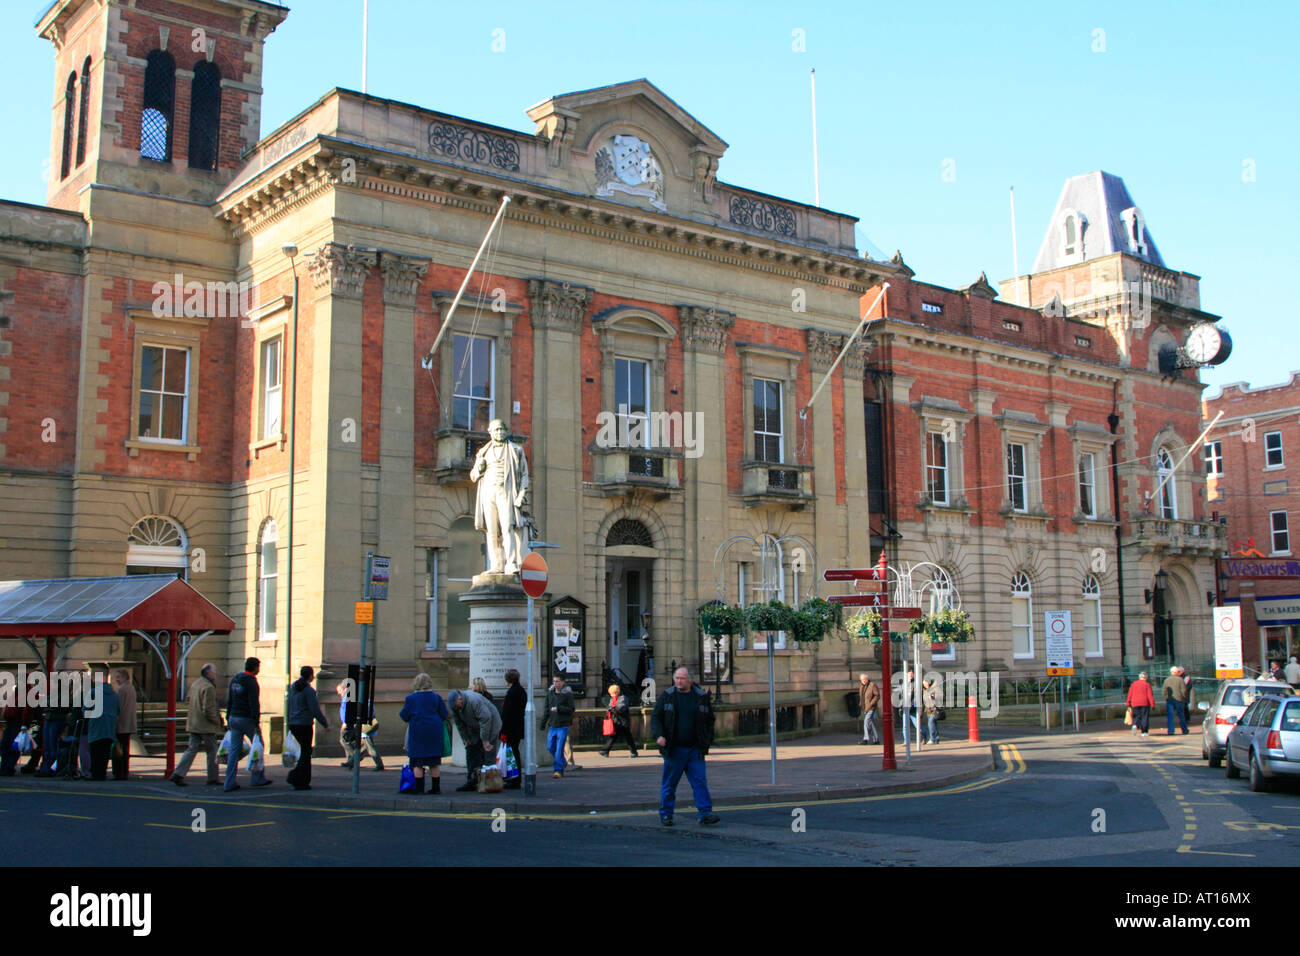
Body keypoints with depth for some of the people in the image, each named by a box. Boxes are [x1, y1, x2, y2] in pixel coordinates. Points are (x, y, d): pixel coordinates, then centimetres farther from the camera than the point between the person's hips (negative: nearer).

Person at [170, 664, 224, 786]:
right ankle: (212, 778, 10)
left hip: (193, 724, 8)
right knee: (212, 750, 4)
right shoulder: (208, 687, -17)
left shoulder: (195, 683, 12)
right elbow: (208, 710, -21)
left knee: (192, 749, 10)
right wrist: (218, 722, -10)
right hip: (206, 725, -8)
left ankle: (178, 774, -1)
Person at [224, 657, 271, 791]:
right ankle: (258, 778, 10)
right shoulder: (251, 681, -14)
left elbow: (229, 701, 17)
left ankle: (230, 782, 2)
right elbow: (254, 704, -19)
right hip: (247, 719, -7)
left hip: (234, 719, 7)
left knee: (234, 751, 6)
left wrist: (228, 719, 22)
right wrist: (257, 724, -18)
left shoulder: (234, 679, 12)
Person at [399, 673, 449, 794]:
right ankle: (436, 787, 11)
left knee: (417, 762, 2)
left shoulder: (410, 698, -3)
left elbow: (404, 716, 0)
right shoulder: (436, 697, 3)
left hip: (417, 731, -3)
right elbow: (444, 715, 4)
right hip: (434, 730, 3)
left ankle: (419, 788, -2)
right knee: (434, 762, 9)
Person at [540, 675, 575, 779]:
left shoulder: (568, 694, -4)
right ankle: (563, 762, 30)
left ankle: (558, 769, -2)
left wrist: (558, 708, -17)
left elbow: (571, 709, -7)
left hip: (563, 725, -5)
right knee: (550, 747, 7)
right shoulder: (550, 694, 10)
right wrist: (543, 723, 10)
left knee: (559, 748, -8)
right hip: (552, 725, 5)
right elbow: (546, 709, 15)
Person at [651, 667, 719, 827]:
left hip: (695, 749, 1)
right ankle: (665, 814, 16)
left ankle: (705, 814, -4)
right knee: (669, 783, 6)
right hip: (674, 749, -1)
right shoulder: (666, 696, 3)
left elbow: (710, 721, 13)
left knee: (700, 781, -4)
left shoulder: (702, 697, 6)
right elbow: (655, 718, 4)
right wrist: (658, 735, -13)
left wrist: (707, 741, 4)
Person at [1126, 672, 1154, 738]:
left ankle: (1135, 725, -16)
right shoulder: (1147, 685, -4)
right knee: (1144, 717, 2)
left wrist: (1128, 703, 13)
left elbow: (1130, 695, 8)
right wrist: (1153, 704, -6)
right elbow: (1150, 695, -8)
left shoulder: (1133, 684, 7)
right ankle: (1144, 732, -1)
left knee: (1137, 716, 12)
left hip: (1135, 703, 3)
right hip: (1145, 703, -3)